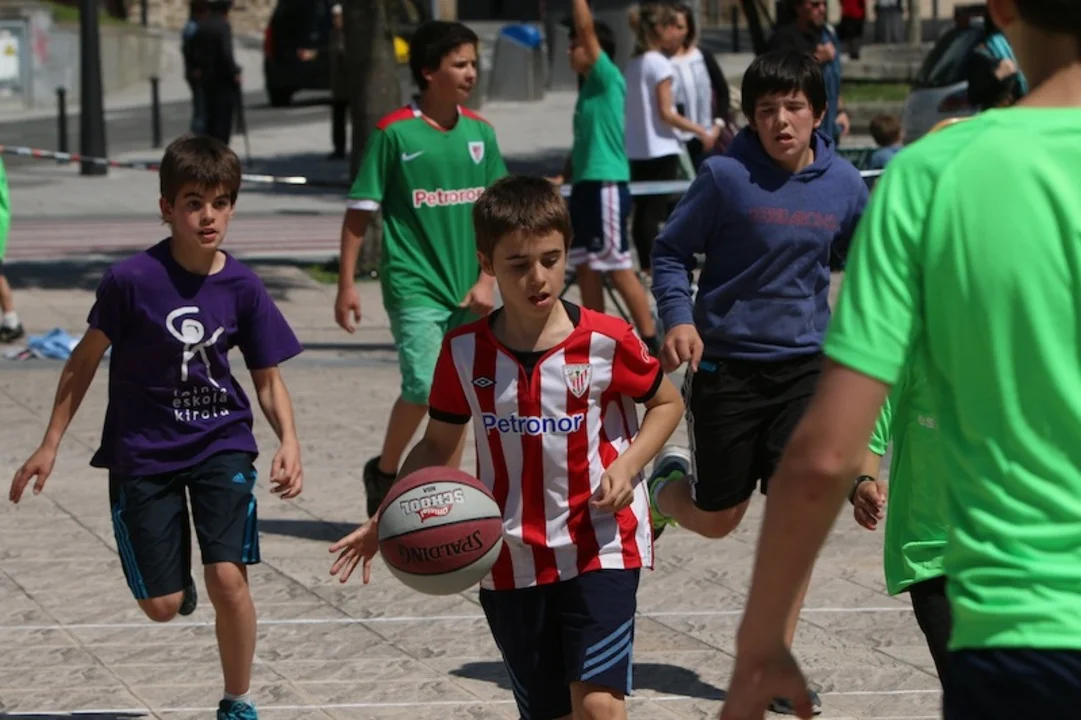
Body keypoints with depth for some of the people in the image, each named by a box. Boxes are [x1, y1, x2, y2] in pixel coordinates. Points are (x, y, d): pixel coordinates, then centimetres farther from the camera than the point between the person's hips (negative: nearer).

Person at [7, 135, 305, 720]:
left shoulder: (242, 288, -9)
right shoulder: (132, 280, -16)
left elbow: (268, 379, 0)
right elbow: (85, 360, -4)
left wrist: (289, 441, -17)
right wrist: (50, 446, -1)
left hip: (221, 444, 1)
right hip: (143, 452, -1)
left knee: (227, 575, -16)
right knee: (162, 605, 1)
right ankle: (177, 581, 40)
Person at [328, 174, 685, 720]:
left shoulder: (606, 342, -10)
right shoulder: (465, 351, -3)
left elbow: (667, 402, 5)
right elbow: (439, 445, 8)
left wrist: (627, 466, -12)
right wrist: (385, 520, -4)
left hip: (601, 549, -3)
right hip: (510, 564, 3)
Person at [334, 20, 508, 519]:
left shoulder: (479, 133, 6)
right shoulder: (395, 133, -7)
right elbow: (360, 211, -3)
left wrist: (486, 279, 0)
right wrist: (347, 284, -6)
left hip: (465, 289, 5)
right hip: (414, 285, -5)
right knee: (424, 385, -17)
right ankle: (384, 471, 7)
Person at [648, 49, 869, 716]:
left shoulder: (844, 184, -3)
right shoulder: (726, 176, -13)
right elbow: (671, 252, -4)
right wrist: (679, 318, -20)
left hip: (804, 364, 2)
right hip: (726, 363, -2)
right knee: (718, 519, 7)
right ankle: (667, 485, 44)